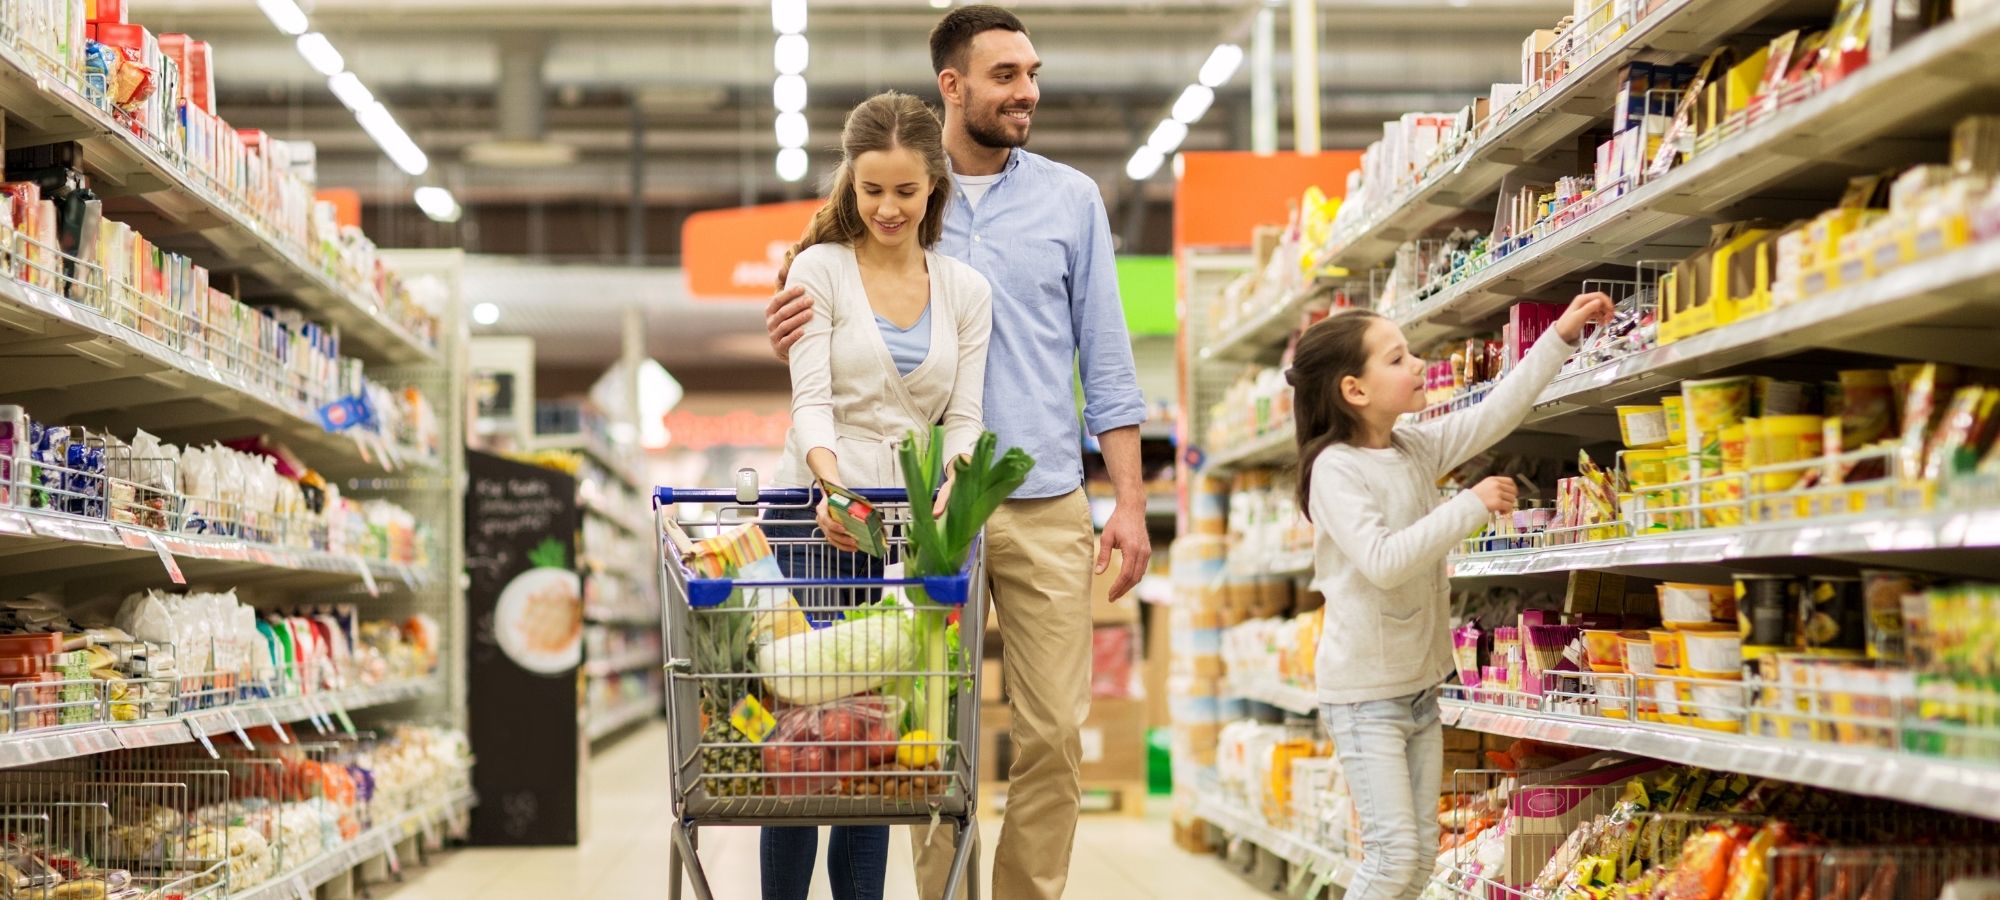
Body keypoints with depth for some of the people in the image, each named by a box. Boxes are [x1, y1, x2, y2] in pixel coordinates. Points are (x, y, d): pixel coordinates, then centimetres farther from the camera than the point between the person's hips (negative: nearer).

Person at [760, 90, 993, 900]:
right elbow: (810, 401, -10)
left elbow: (965, 416, 4)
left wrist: (950, 487, -18)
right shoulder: (819, 269, 0)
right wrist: (830, 480, -29)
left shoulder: (966, 290, 11)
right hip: (818, 520, -3)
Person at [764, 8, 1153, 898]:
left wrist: (1129, 500, 1)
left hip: (1046, 508, 1)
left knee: (1053, 734, 0)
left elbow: (1106, 358, 9)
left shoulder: (1071, 199, 9)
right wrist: (792, 338, -13)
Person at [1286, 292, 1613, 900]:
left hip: (1420, 685, 8)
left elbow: (1496, 413, 9)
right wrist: (1471, 506, -22)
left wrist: (1560, 338, 4)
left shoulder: (1418, 450, 6)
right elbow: (1384, 561, -26)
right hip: (1365, 694, -8)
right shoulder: (1335, 468, -16)